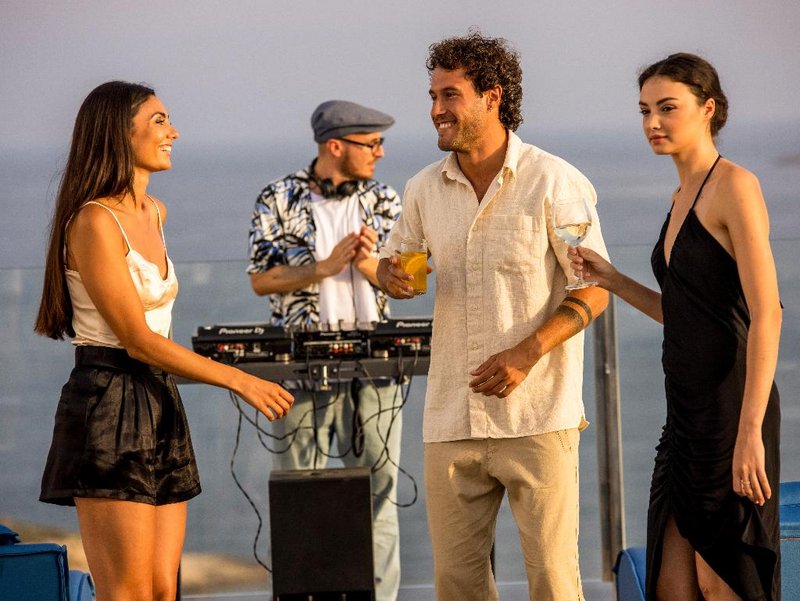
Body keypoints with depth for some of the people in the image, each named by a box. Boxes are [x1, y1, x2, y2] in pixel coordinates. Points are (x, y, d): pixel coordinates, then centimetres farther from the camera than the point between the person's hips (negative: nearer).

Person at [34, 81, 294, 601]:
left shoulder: (154, 213, 14)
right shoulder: (94, 222, -13)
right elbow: (137, 339, -16)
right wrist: (239, 380, -14)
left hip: (159, 403, 9)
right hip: (108, 406, -9)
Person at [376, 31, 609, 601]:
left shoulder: (553, 182, -5)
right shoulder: (425, 189, 10)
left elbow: (594, 290, -5)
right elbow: (392, 260, 24)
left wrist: (525, 354, -18)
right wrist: (392, 275, -2)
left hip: (537, 418, -4)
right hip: (452, 419, 5)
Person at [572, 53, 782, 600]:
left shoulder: (735, 186, -10)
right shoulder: (684, 197, 17)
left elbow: (767, 314, -17)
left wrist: (750, 432, -23)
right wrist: (613, 281, 11)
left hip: (731, 407, -9)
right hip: (687, 412, 9)